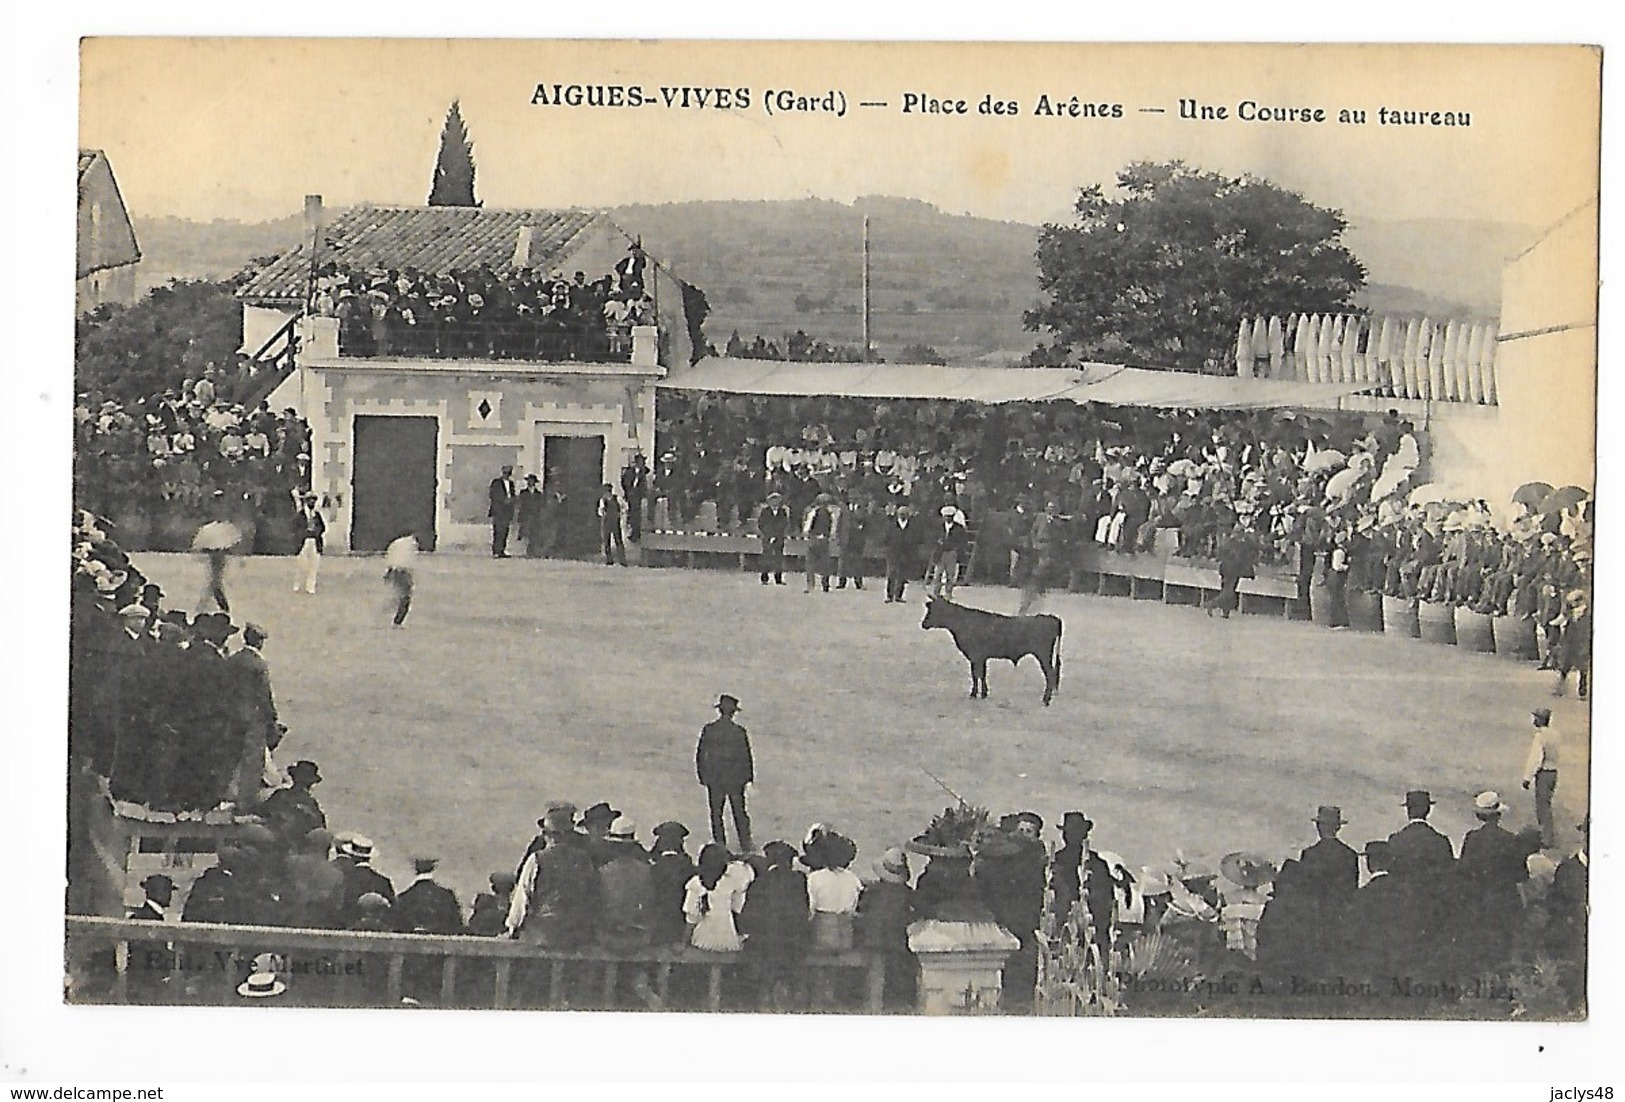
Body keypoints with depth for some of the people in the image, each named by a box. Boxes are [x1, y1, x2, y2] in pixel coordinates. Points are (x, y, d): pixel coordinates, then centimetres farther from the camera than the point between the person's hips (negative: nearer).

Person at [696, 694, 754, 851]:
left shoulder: (708, 730, -6)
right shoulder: (739, 731, -9)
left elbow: (700, 755, -1)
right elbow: (746, 756, -4)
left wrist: (703, 776, 8)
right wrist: (749, 776, 7)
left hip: (714, 779, 0)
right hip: (735, 779, 0)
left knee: (716, 813, 8)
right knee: (739, 812, 10)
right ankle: (745, 844, 11)